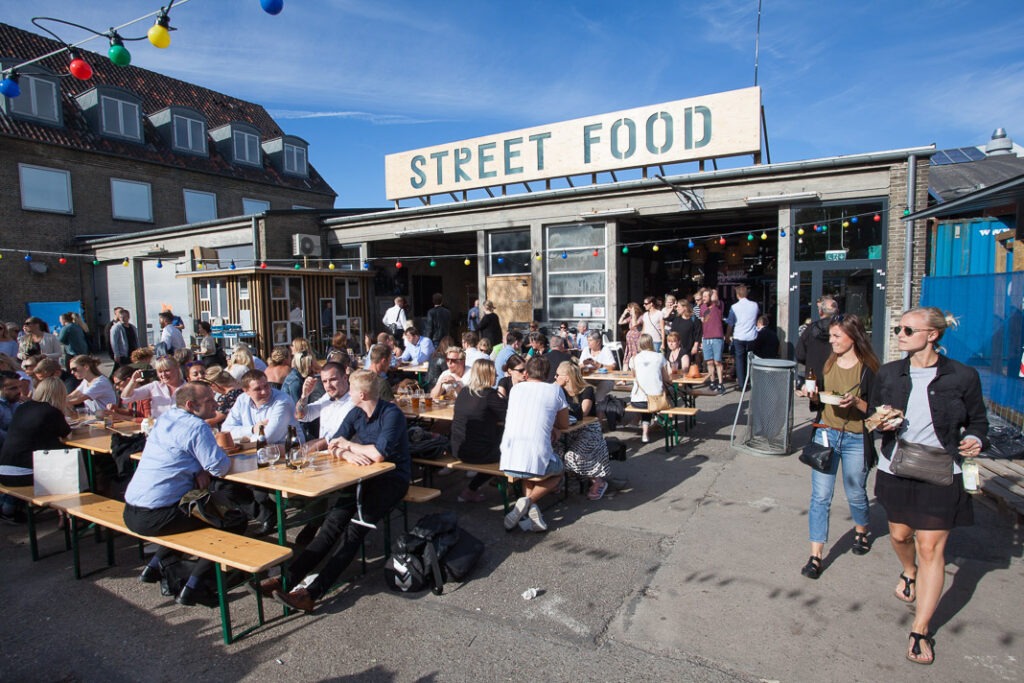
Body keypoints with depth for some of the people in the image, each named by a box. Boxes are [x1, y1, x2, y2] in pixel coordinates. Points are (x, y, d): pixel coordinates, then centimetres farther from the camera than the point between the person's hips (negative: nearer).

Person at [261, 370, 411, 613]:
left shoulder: (392, 414, -16)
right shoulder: (355, 414, 8)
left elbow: (379, 454, -24)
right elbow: (334, 447, 5)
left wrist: (348, 444, -8)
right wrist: (347, 454, -18)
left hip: (392, 477, -6)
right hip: (365, 476, 6)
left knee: (355, 528, -23)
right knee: (334, 520, -15)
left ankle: (313, 592, -26)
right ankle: (289, 577, -18)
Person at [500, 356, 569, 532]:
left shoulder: (516, 388, 15)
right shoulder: (555, 390, 6)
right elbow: (564, 425, 19)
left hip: (507, 462, 3)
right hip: (536, 461, -3)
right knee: (558, 471, 30)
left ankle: (530, 507, 10)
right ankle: (529, 501, 4)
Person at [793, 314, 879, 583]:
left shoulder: (868, 368, -10)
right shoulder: (829, 363, 4)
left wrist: (856, 402, -27)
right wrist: (813, 394, -7)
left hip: (856, 439, -3)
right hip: (826, 433, 3)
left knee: (855, 494, 17)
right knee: (820, 496, -1)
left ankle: (860, 530, 48)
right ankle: (815, 555, 5)